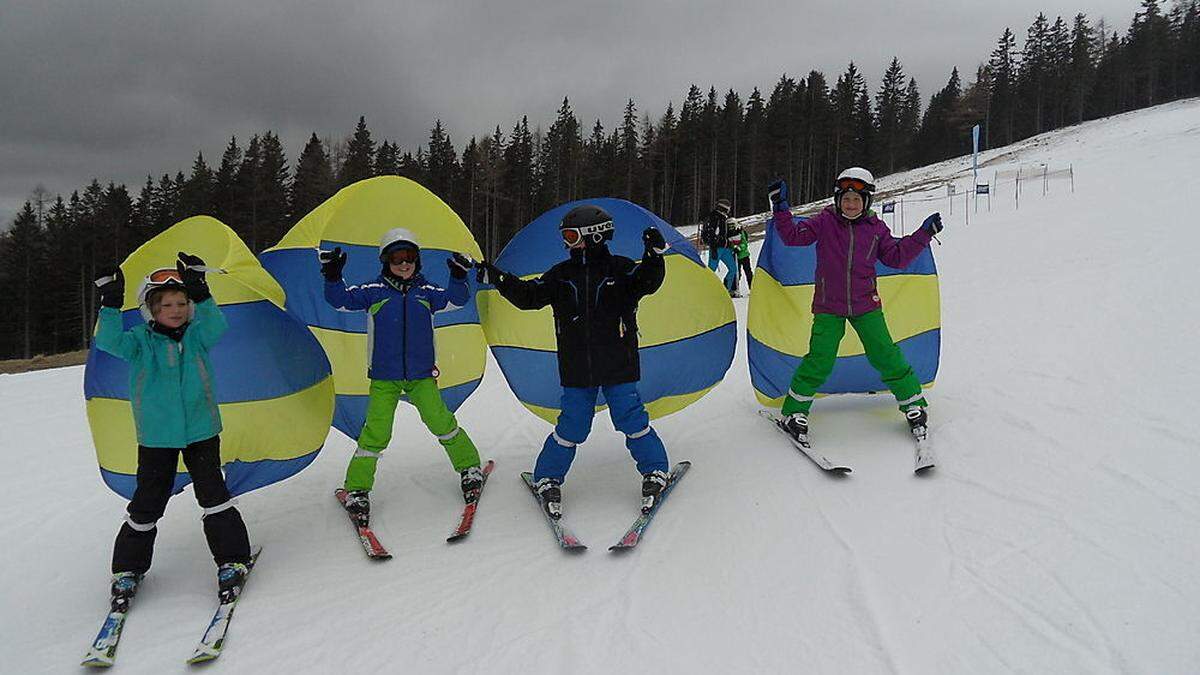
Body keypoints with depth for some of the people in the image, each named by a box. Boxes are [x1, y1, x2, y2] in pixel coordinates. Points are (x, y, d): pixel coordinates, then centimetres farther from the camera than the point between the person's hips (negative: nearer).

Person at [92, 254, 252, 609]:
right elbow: (110, 342, -20)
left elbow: (216, 327, -22)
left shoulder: (197, 334, -1)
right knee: (146, 503, 8)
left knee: (213, 494, -2)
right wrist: (111, 307, -32)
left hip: (201, 430, 0)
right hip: (156, 436, 0)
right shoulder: (141, 340, -2)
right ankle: (128, 568, 26)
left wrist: (201, 295, -34)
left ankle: (233, 560, 8)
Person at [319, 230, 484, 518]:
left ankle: (469, 466, 13)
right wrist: (332, 277, -19)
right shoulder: (373, 291, 2)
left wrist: (459, 277, -17)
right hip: (384, 377, -1)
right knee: (376, 432, -6)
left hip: (421, 375, 1)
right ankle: (357, 488, 8)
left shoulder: (426, 291, 7)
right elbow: (341, 299, -2)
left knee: (441, 421, -7)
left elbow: (454, 300, -1)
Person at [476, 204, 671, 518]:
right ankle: (547, 479, 20)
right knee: (571, 427, 4)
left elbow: (647, 282, -15)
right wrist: (496, 278, -3)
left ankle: (655, 471, 20)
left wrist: (654, 256, -33)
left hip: (618, 366, -2)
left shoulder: (620, 269, -2)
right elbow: (528, 295, 6)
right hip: (577, 371, 2)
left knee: (631, 418, 1)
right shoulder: (561, 275, 7)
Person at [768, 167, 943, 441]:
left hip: (866, 305, 2)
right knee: (819, 361, -9)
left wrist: (923, 234, 1)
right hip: (828, 307, -2)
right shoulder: (824, 221, -2)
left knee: (886, 356, -1)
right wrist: (781, 209, -16)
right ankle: (794, 412, 7)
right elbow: (793, 235, -6)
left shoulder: (876, 228, 4)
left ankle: (914, 404, 18)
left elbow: (897, 257, 7)